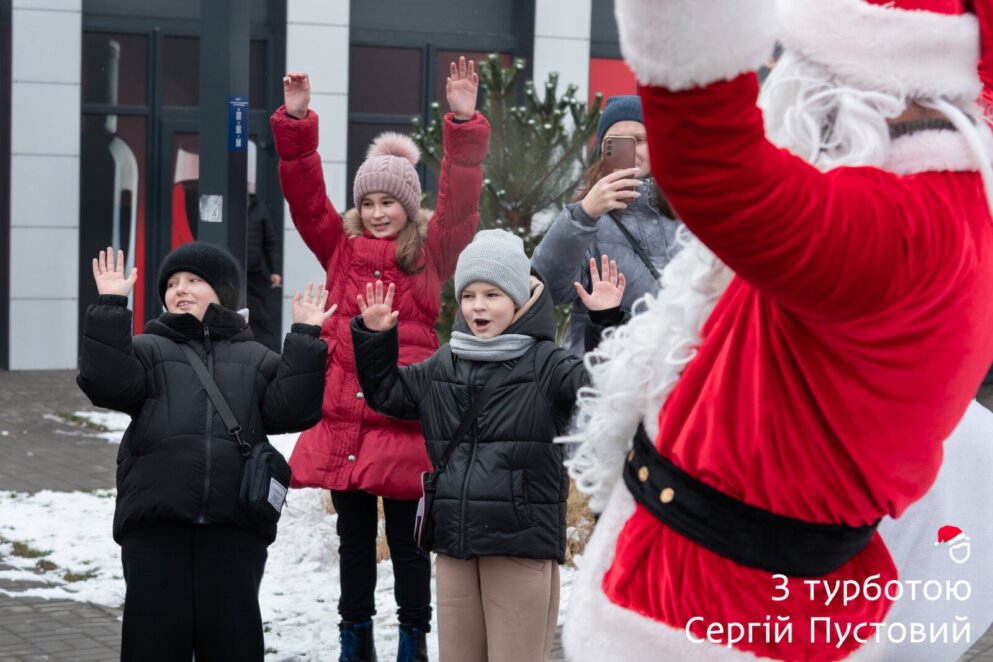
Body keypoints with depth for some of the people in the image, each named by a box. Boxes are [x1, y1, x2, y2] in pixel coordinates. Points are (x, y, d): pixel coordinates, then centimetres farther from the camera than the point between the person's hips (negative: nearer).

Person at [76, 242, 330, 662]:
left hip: (235, 525, 1)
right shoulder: (148, 351, 15)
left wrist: (304, 339, -2)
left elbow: (292, 410, 2)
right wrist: (110, 307, -9)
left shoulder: (255, 360, 18)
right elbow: (106, 383, -5)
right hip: (155, 523, 0)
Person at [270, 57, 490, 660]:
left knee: (407, 536, 7)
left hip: (404, 415, -3)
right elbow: (305, 198, 1)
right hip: (344, 415, 3)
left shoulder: (431, 250, 3)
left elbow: (460, 204, -11)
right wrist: (296, 124, -11)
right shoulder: (341, 247, 10)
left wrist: (465, 126, -22)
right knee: (354, 535, 12)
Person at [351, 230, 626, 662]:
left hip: (522, 544, -6)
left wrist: (607, 322, -28)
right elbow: (386, 392, 26)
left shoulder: (545, 364, -6)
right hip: (455, 539, 6)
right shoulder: (442, 367, 12)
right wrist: (374, 337, 14)